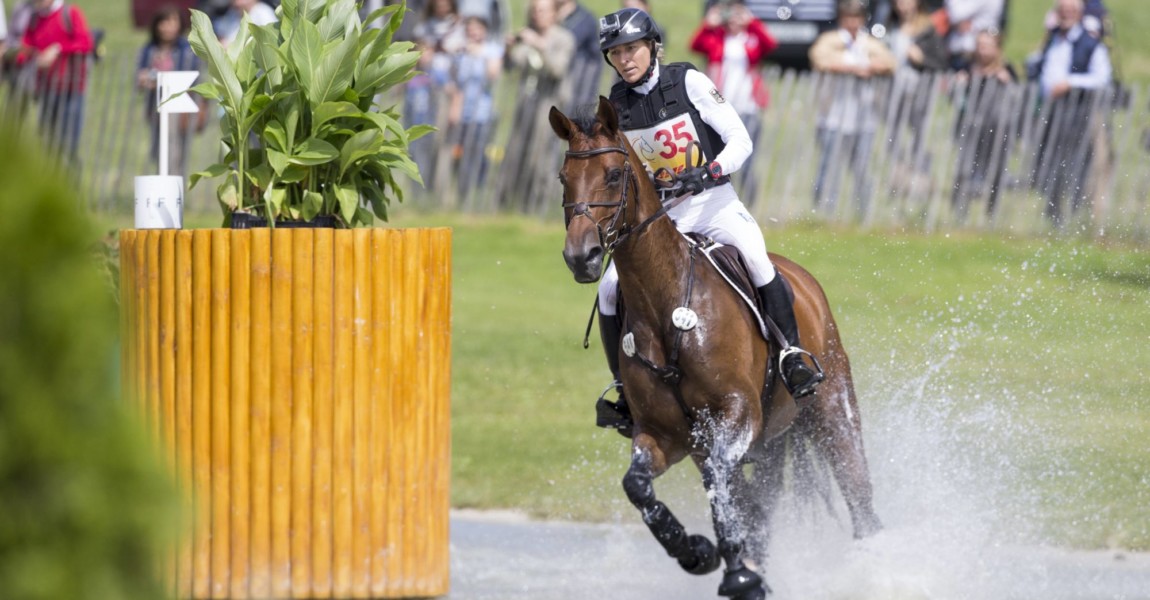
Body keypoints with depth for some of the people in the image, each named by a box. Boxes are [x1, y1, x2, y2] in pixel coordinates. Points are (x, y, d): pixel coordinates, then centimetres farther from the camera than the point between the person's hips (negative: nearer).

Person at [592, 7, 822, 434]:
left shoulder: (689, 83, -8)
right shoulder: (615, 106, 3)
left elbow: (740, 141, -10)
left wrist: (709, 172, -27)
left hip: (712, 201, -4)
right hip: (655, 214, 4)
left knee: (754, 256, -33)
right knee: (610, 289, -14)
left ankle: (792, 355, -23)